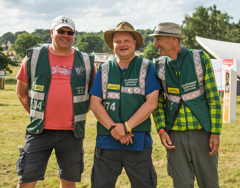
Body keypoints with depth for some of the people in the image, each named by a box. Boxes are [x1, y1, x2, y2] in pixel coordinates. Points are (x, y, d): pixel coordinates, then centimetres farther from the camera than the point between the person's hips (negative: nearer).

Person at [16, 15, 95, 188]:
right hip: (40, 131, -1)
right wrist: (37, 115, 7)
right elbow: (22, 92, 12)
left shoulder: (86, 62, 6)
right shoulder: (34, 57, 4)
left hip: (72, 133, 1)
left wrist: (79, 115, 9)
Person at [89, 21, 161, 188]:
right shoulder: (104, 70, 12)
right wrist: (113, 128, -11)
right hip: (107, 143, 2)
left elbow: (151, 103, -5)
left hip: (138, 142, -2)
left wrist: (126, 126, -13)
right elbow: (95, 103, 3)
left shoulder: (147, 68, 5)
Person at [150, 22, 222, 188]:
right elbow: (158, 102, 9)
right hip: (175, 135, 2)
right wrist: (161, 130, -5)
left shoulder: (201, 59, -3)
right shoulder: (159, 67, 4)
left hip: (202, 132, -1)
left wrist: (216, 132, -7)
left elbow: (214, 98, -3)